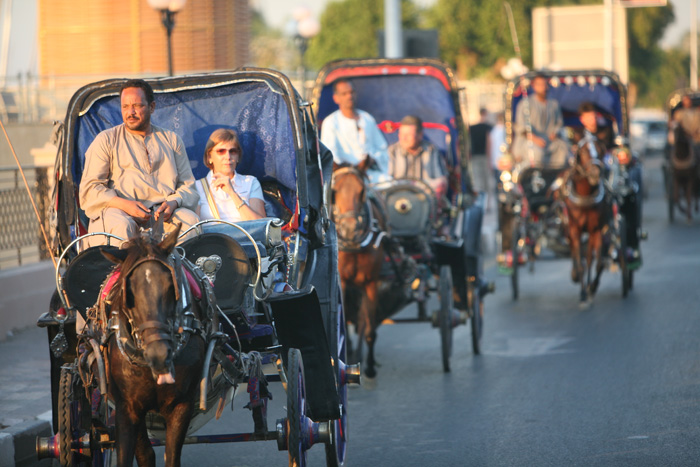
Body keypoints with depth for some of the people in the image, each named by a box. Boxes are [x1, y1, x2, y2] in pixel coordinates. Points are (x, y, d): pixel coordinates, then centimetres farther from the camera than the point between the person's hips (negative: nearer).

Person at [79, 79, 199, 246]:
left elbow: (188, 185, 19)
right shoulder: (106, 140, 15)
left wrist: (174, 202, -7)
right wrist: (123, 204, -13)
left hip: (163, 212, 2)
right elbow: (89, 188, 6)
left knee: (190, 221, -31)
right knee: (121, 227, -38)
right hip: (119, 210, -2)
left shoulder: (171, 140, 23)